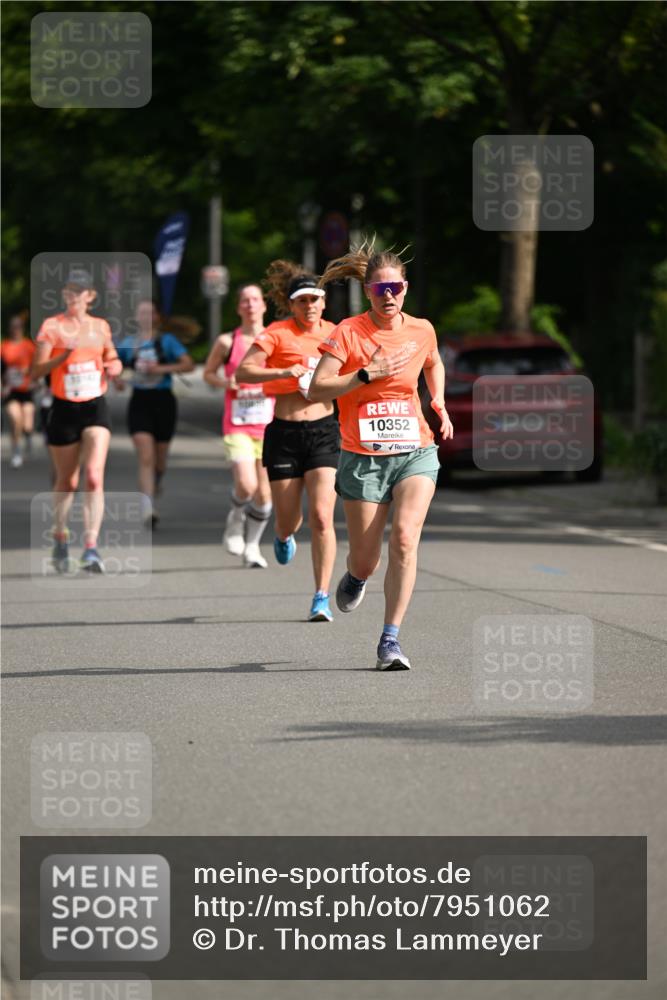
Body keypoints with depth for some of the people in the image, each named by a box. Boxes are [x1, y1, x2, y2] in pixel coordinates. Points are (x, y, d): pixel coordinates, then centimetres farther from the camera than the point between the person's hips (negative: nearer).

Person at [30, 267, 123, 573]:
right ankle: (60, 537, 35)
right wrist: (64, 355, -27)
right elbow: (36, 370, -11)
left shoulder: (101, 327, 6)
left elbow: (111, 359, 23)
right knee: (67, 481, 10)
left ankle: (91, 548, -19)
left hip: (95, 409, 1)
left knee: (95, 477, -16)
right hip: (64, 410, -1)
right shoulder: (52, 326, -4)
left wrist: (115, 366, -1)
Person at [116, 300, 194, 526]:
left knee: (159, 459, 12)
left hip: (163, 401, 0)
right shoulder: (128, 344, 7)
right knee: (145, 458, -15)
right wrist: (116, 378, -2)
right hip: (139, 403, 0)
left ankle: (156, 483, 46)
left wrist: (162, 368, -21)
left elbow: (188, 364, -10)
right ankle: (148, 509, -21)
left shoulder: (167, 341, 0)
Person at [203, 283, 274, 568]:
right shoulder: (227, 342, -1)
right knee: (246, 485, -19)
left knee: (264, 491, 2)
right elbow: (208, 373, 10)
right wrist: (225, 382, -10)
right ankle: (236, 519, 13)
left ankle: (252, 545, 21)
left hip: (268, 426, 2)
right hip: (237, 426, -2)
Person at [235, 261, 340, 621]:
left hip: (323, 431, 2)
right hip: (284, 433, -2)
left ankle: (322, 597, -8)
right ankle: (283, 536, 47)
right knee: (288, 522, 7)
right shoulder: (278, 333, -6)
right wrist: (284, 372, -30)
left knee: (321, 516, -13)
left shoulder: (333, 333, 5)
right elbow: (243, 372, -18)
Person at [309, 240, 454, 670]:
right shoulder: (348, 333, -7)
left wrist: (440, 403, 13)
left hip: (415, 451, 1)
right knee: (367, 559, 4)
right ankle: (356, 577, 45)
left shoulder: (422, 330, 4)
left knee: (405, 538, -20)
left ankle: (391, 640, -15)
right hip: (363, 457, -1)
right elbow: (317, 390, -13)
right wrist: (368, 374, -20)